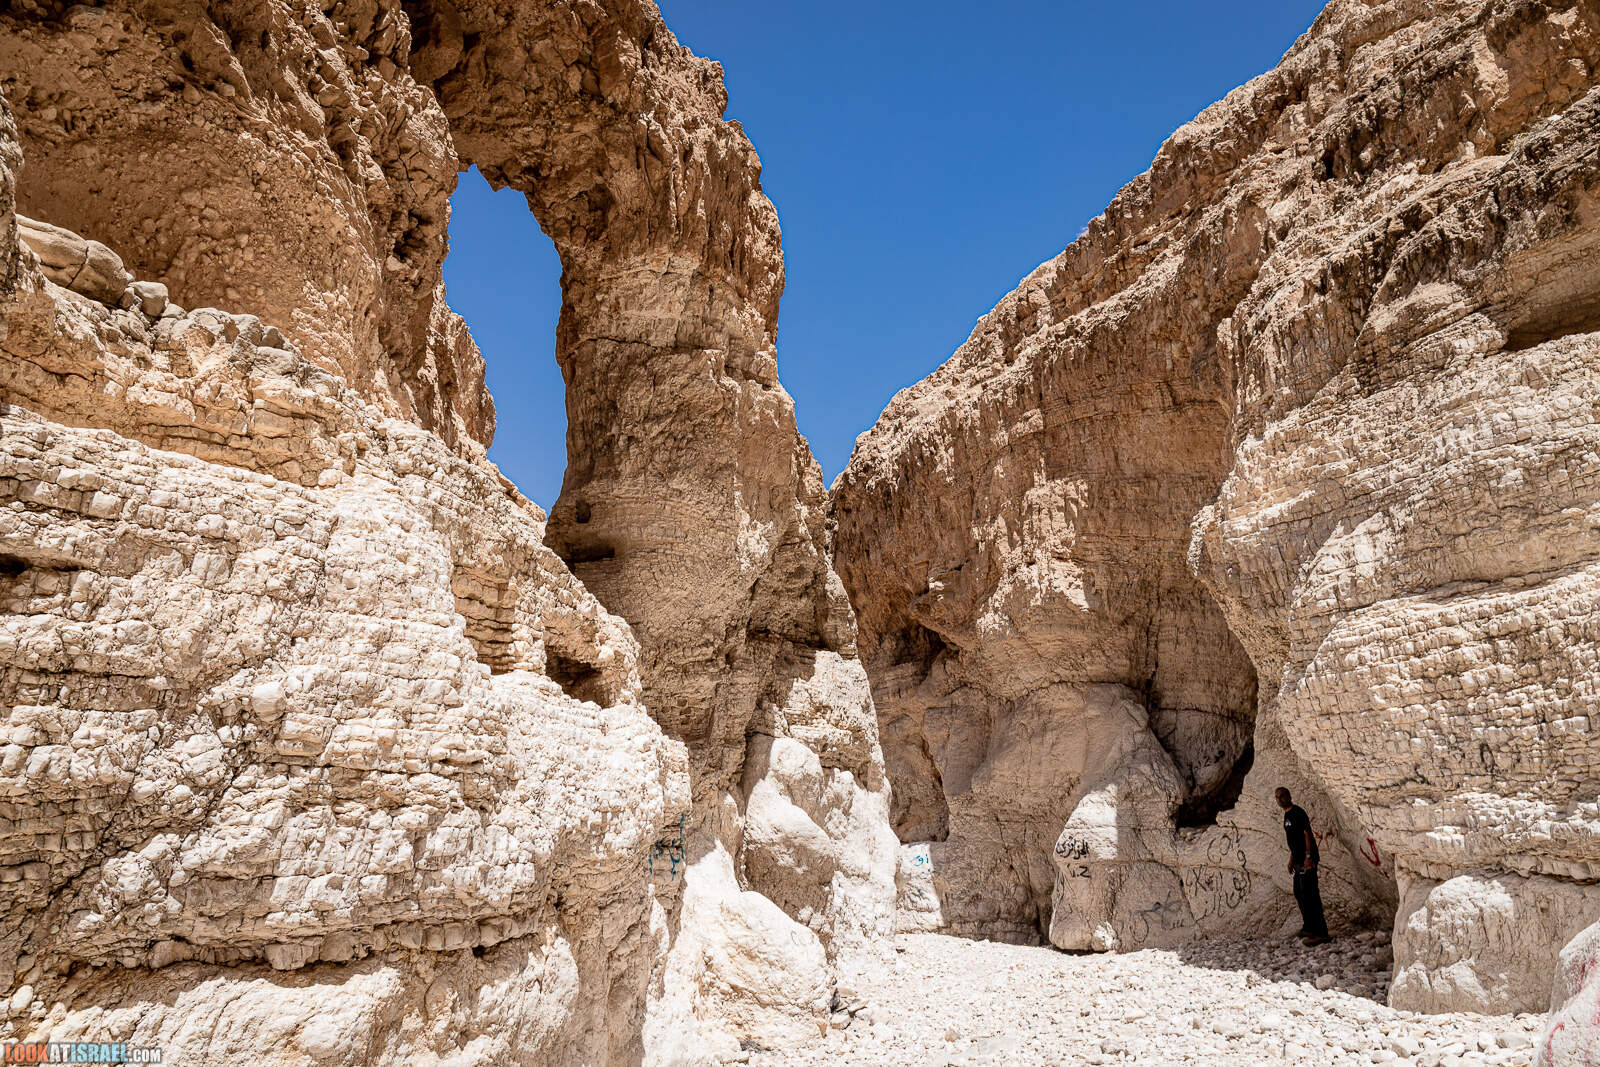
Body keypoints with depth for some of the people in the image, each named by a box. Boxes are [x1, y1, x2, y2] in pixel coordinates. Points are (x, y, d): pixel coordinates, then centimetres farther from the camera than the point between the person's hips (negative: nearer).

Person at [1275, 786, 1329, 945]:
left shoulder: (1298, 812, -12)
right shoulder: (1287, 815, 16)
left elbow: (1308, 834, -18)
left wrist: (1308, 856, -24)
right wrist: (1291, 859, 22)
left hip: (1307, 860, -10)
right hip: (1299, 860, 10)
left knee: (1309, 894, -11)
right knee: (1299, 893, 16)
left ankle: (1320, 933, -10)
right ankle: (1309, 927, 26)